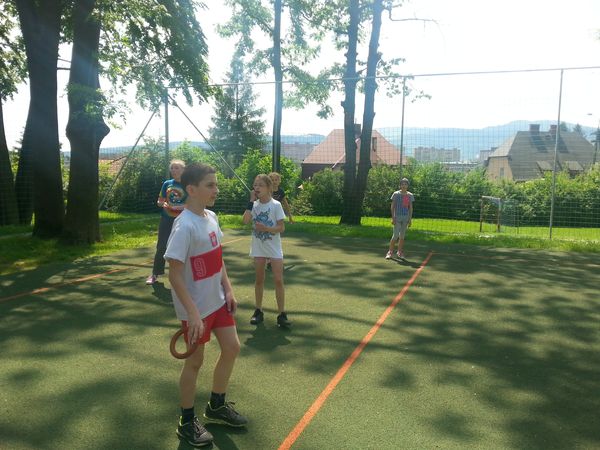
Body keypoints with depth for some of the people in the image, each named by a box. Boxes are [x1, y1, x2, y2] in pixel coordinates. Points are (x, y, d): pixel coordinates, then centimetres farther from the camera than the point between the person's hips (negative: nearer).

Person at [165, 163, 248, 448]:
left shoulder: (211, 218, 2)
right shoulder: (185, 226, -23)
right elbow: (175, 275, -24)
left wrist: (228, 290, 8)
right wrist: (193, 314, -26)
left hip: (218, 299, 8)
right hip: (196, 308, -8)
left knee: (232, 348, 15)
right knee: (195, 361, 7)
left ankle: (216, 406, 37)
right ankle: (187, 423, 29)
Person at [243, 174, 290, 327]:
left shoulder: (276, 205, -10)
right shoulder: (254, 204, 0)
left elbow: (281, 228, -12)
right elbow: (245, 220, -16)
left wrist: (266, 228, -27)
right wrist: (251, 201, -15)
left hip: (274, 248, -3)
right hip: (258, 248, 3)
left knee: (278, 280, -4)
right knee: (259, 280, 12)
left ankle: (281, 314, 5)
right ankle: (258, 311, 24)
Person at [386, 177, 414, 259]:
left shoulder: (410, 195, 8)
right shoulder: (396, 194, -1)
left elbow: (410, 208, 10)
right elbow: (392, 206, -1)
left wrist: (410, 219, 5)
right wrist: (393, 218, -8)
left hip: (406, 217, 3)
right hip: (397, 217, -3)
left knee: (402, 236, 8)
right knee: (395, 235, -8)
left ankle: (399, 252, 16)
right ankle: (390, 252, 1)